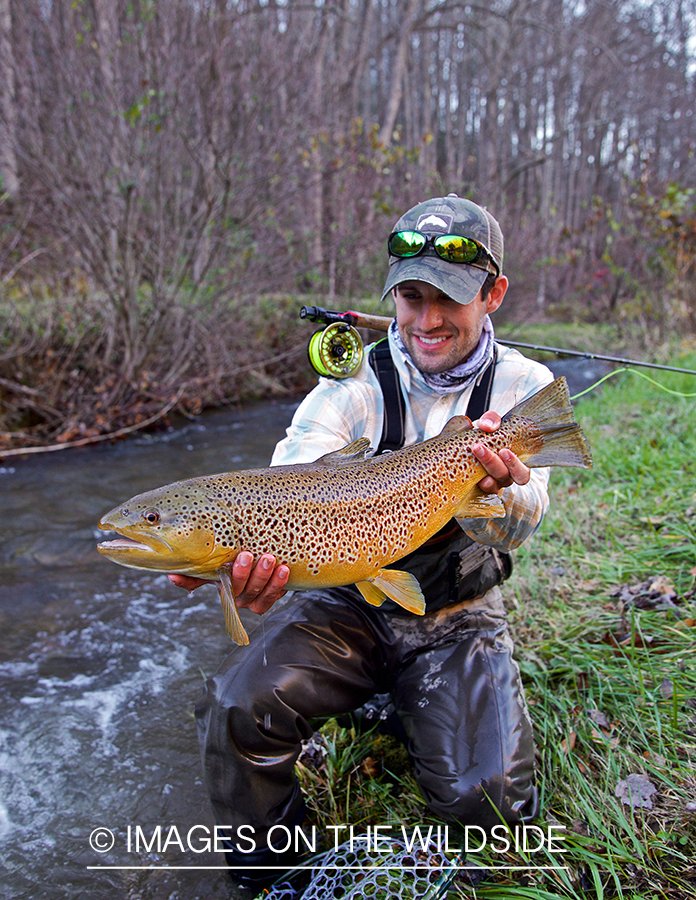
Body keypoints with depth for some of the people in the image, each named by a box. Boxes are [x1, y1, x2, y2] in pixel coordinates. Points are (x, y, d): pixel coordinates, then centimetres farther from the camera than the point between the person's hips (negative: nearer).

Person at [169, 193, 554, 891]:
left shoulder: (525, 387, -5)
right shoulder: (352, 384, -8)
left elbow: (517, 529, -15)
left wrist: (496, 488, -40)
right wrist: (252, 555, -46)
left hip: (457, 618, 0)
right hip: (350, 605, 1)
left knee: (487, 794, -19)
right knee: (237, 706, -19)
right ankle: (261, 873, 11)